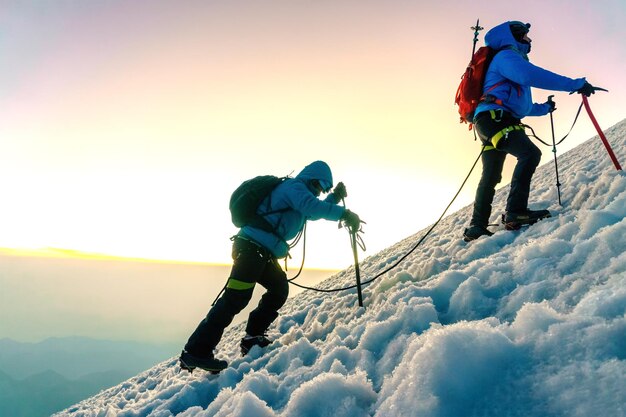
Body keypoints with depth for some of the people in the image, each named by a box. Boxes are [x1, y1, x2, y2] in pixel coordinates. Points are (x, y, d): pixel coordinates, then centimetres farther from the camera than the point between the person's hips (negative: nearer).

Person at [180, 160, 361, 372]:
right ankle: (197, 351, -15)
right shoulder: (294, 186, -5)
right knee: (236, 299, -16)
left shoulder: (293, 190, 25)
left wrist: (335, 197, 23)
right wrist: (344, 214, -26)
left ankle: (252, 338, 18)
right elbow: (311, 206, -25)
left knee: (279, 288, 16)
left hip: (262, 251, 11)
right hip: (252, 247, -11)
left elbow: (313, 212, 36)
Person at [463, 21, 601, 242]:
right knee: (530, 153, -25)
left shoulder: (513, 60, 32)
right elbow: (532, 76, -21)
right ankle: (515, 212, -32)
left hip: (492, 121, 11)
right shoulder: (506, 56, -1)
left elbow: (519, 105, 38)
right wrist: (576, 84, -21)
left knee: (491, 177, 13)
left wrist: (544, 108, 45)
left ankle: (476, 227, 18)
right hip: (494, 118, -11)